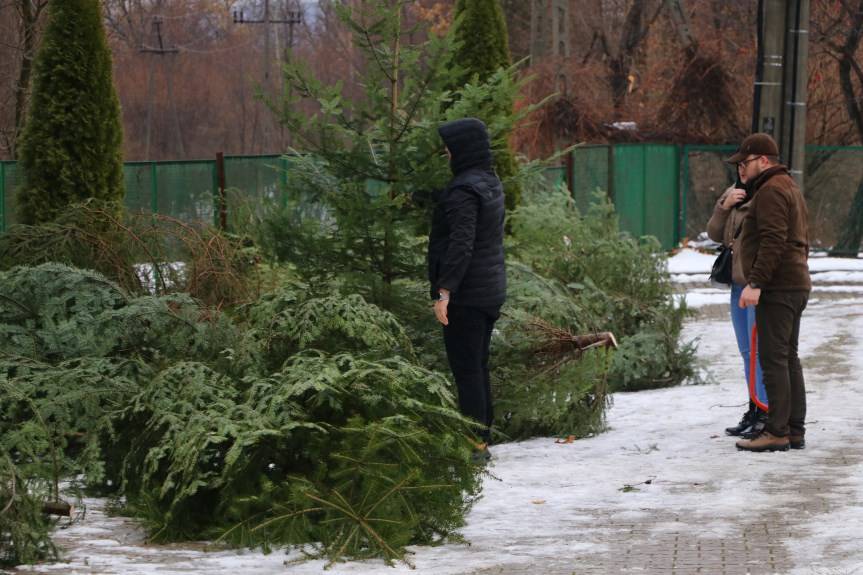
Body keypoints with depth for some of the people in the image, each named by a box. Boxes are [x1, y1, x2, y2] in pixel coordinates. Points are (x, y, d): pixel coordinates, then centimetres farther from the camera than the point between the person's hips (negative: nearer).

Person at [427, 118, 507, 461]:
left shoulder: (464, 190, -17)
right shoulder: (491, 184, 13)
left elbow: (461, 244, -24)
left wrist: (444, 291, -26)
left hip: (465, 294, -10)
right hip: (492, 291, 10)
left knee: (466, 370, -6)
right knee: (478, 368, 15)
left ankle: (474, 444, -7)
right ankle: (483, 439, 19)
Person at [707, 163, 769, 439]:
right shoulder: (734, 193, 14)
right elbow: (714, 234, 11)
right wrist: (724, 206, -5)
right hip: (739, 282, 9)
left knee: (759, 351, -11)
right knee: (747, 352, 13)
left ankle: (765, 414, -9)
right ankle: (755, 410, 19)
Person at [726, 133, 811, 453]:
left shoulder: (770, 191, -12)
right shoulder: (790, 188, 21)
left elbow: (773, 241, -23)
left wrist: (756, 283, -25)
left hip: (777, 289, -11)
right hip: (797, 285, 11)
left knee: (773, 360, -10)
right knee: (788, 358, 12)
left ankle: (777, 432, -12)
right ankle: (795, 431, 14)